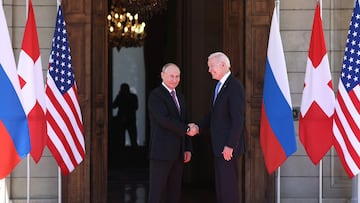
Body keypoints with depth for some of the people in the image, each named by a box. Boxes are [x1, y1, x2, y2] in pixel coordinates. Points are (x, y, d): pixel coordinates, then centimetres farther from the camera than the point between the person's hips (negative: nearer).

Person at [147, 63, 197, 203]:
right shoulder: (156, 95, -8)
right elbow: (164, 119, -20)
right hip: (161, 151, -8)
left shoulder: (180, 97, 18)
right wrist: (186, 129, -14)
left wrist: (188, 148, 11)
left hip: (178, 153, 8)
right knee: (158, 192, -6)